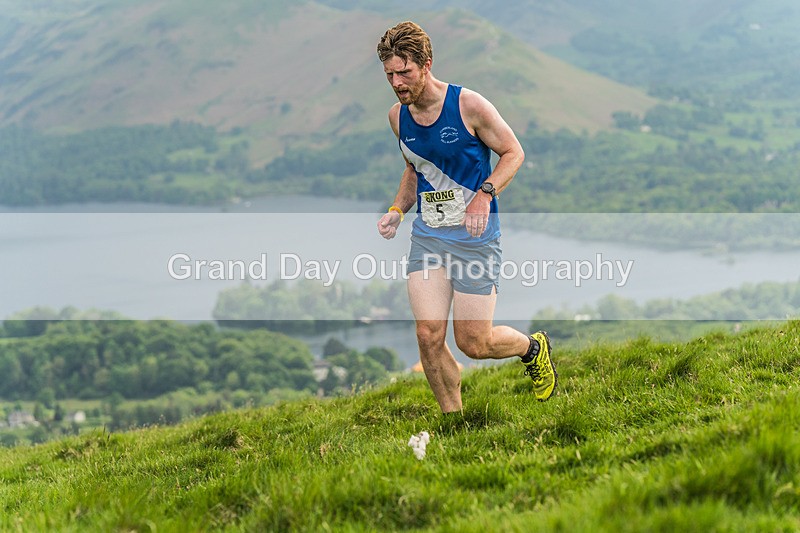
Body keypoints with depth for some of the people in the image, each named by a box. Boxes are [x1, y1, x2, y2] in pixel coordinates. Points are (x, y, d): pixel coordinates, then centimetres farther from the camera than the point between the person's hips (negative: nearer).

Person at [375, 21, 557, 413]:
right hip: (426, 235, 5)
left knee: (473, 344, -2)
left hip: (475, 236, -5)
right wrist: (397, 210, 5)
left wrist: (485, 194, -19)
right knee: (428, 336, -9)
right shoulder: (398, 116, 5)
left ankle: (533, 348, 31)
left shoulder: (469, 105, -12)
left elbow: (513, 152, -4)